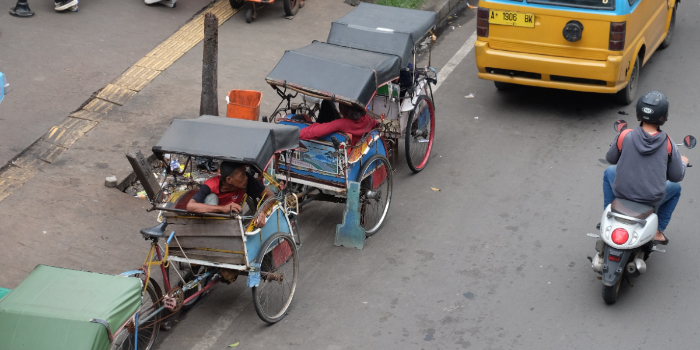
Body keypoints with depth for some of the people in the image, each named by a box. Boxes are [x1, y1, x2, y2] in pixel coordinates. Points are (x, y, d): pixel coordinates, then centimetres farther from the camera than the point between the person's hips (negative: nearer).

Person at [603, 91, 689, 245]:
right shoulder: (668, 144, -13)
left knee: (609, 172, 33)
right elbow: (677, 176, -3)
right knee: (675, 188, 32)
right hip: (652, 200, -1)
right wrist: (683, 163, 18)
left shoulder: (625, 136, -13)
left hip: (622, 192, 1)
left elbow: (610, 158, 5)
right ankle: (658, 232, 28)